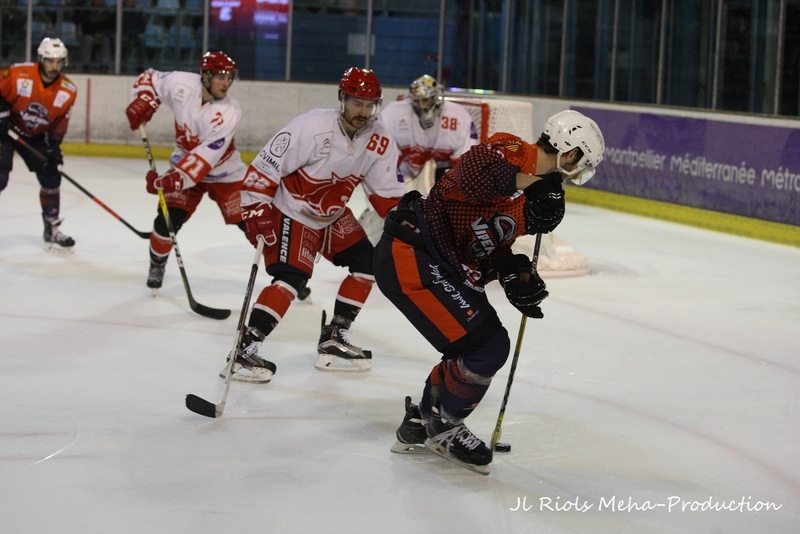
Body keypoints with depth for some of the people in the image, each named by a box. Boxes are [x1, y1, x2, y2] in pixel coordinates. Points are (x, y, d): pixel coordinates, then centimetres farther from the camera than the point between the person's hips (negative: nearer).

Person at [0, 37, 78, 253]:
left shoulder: (68, 91, -12)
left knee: (51, 178, 3)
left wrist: (54, 146, -12)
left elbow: (60, 122, -3)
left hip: (36, 136, 5)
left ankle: (52, 230, 19)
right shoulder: (18, 74, -25)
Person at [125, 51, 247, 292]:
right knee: (167, 220, -11)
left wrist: (174, 179, -43)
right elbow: (150, 78, 1)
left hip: (224, 172, -2)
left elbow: (207, 156, -35)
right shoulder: (181, 84, -21)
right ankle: (156, 267, 18)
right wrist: (143, 101, -18)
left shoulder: (229, 112, -29)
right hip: (184, 162, 2)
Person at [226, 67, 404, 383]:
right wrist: (256, 213, -28)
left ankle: (334, 339, 14)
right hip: (291, 212, -8)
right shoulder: (313, 128, -28)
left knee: (367, 261, 4)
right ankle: (244, 352, -24)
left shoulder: (379, 142, -8)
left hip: (333, 215, 8)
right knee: (292, 277, -23)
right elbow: (263, 168, -25)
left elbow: (386, 191, 3)